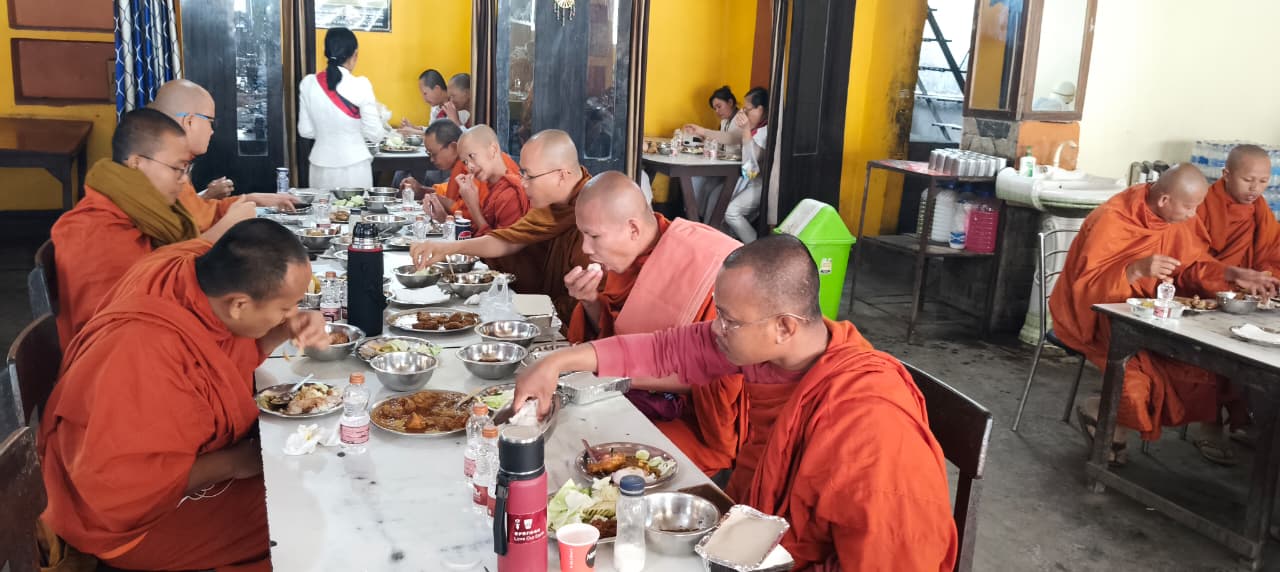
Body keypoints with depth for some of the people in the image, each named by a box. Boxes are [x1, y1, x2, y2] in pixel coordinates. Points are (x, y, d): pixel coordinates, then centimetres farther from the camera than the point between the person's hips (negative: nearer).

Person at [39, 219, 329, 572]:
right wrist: (234, 463, -25)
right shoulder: (143, 353, -37)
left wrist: (286, 331, -13)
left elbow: (235, 355, 5)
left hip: (193, 453, 8)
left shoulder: (204, 268, -14)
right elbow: (124, 490, -32)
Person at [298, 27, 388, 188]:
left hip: (321, 168, 4)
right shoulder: (360, 85, -12)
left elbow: (306, 131, 6)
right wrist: (377, 112, 10)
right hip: (354, 168, -4)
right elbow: (374, 135, -9)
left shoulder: (308, 84, -1)